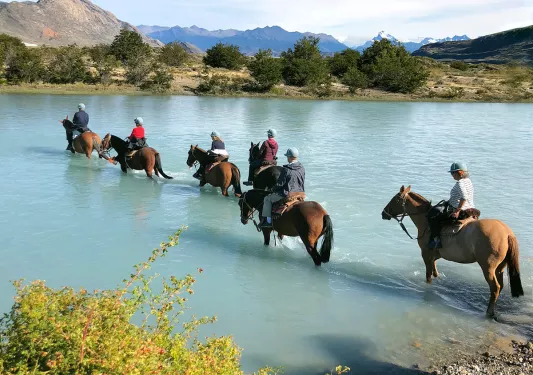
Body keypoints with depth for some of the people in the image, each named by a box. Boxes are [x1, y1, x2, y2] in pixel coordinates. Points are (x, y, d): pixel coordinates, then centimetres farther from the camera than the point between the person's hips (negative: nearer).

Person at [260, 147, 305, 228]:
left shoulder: (286, 170, -20)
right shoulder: (302, 168, 1)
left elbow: (279, 184, -14)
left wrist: (273, 189, 6)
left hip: (287, 195, -7)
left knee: (267, 199, 11)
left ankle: (268, 220, 7)